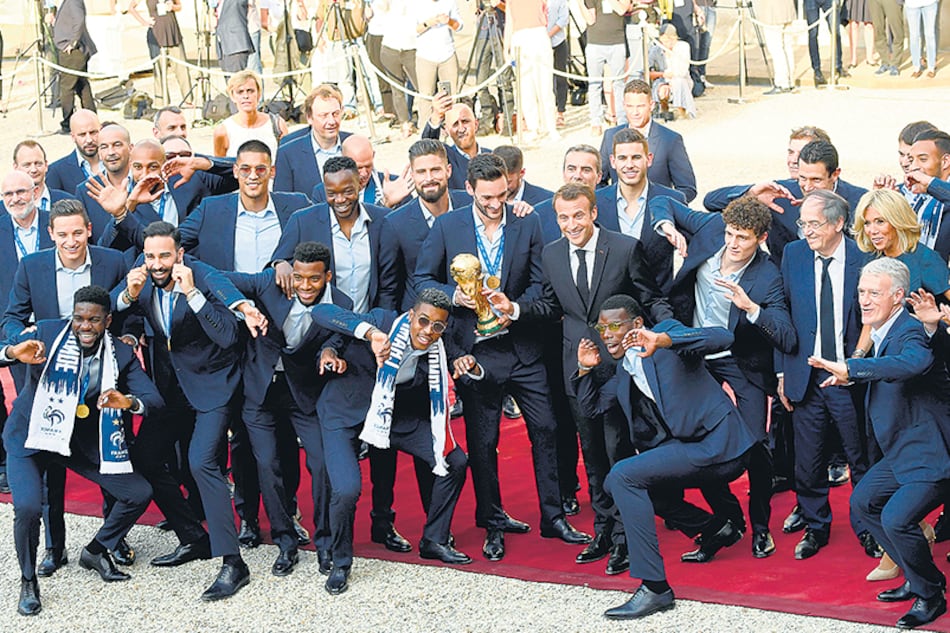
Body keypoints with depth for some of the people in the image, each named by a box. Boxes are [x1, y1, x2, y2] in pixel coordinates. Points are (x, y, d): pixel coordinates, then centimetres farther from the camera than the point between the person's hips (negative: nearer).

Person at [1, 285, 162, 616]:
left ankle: (96, 551, 26)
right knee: (28, 507, -27)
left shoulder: (121, 354, -6)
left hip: (84, 441, 4)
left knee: (140, 493, 1)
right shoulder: (46, 334, -14)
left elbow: (154, 398, -13)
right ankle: (28, 581, -1)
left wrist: (128, 402, -36)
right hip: (31, 438, -4)